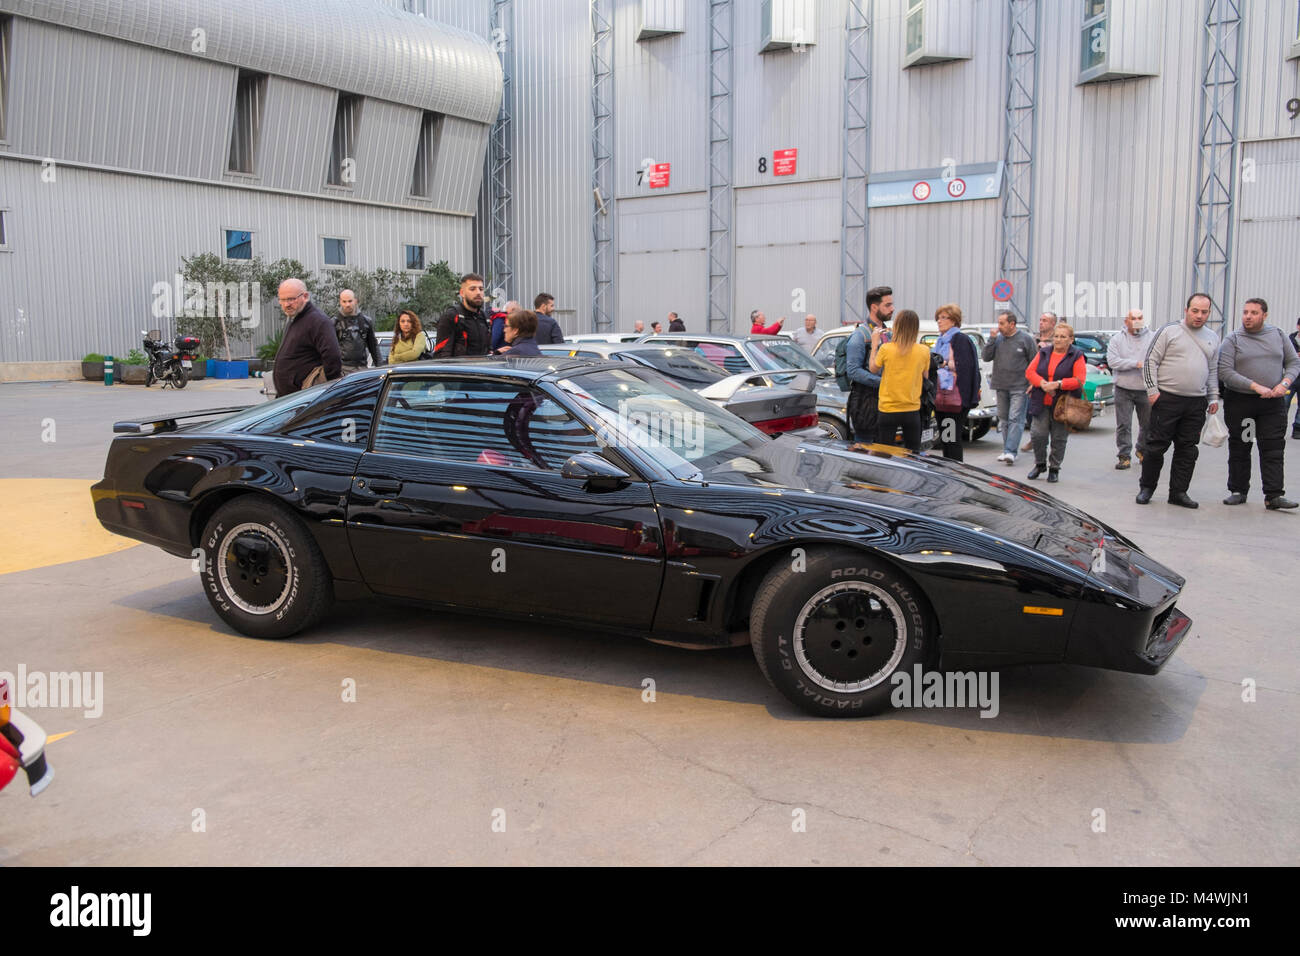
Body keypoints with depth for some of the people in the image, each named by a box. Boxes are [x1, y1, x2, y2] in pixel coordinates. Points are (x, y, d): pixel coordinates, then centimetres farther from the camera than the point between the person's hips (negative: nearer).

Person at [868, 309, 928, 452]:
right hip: (912, 410, 2)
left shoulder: (886, 349, -13)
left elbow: (873, 369, 4)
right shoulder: (924, 351, -6)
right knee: (913, 455, 11)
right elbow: (925, 377, 9)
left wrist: (874, 344, 11)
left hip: (888, 410, -2)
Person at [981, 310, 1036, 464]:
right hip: (1001, 386, 5)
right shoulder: (998, 339, 8)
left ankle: (1010, 451, -17)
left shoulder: (1026, 339, -3)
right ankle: (1007, 450, 19)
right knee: (1003, 419, 10)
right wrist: (991, 340, -7)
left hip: (1019, 387, -5)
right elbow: (985, 357, 3)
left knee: (1015, 419, -11)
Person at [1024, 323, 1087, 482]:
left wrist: (1058, 384, -22)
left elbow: (1079, 380, -11)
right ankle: (1040, 464, 18)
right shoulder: (1043, 353, 10)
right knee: (1037, 434, -4)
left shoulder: (1077, 356, -2)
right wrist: (1042, 383, -15)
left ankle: (1054, 469, 17)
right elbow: (1030, 371, 3)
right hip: (1041, 403, 3)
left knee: (1059, 438, 3)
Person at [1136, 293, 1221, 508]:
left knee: (1187, 450, 6)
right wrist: (1152, 390, -11)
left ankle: (1178, 492, 12)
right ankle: (1146, 487, 11)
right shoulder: (1169, 331, -1)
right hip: (1167, 399, -5)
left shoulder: (1212, 338, 16)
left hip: (1196, 403, 5)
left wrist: (1213, 397, 14)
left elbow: (1213, 370, 21)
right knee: (1156, 446, -1)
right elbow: (1151, 361, -4)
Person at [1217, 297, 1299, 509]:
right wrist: (1255, 386, -19)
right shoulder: (1232, 340, -2)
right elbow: (1225, 372, -12)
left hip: (1273, 404, 1)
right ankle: (1238, 491, 18)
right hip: (1239, 402, -1)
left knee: (1273, 451, -4)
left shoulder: (1278, 335, 8)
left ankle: (1274, 496, -4)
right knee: (1239, 450, 8)